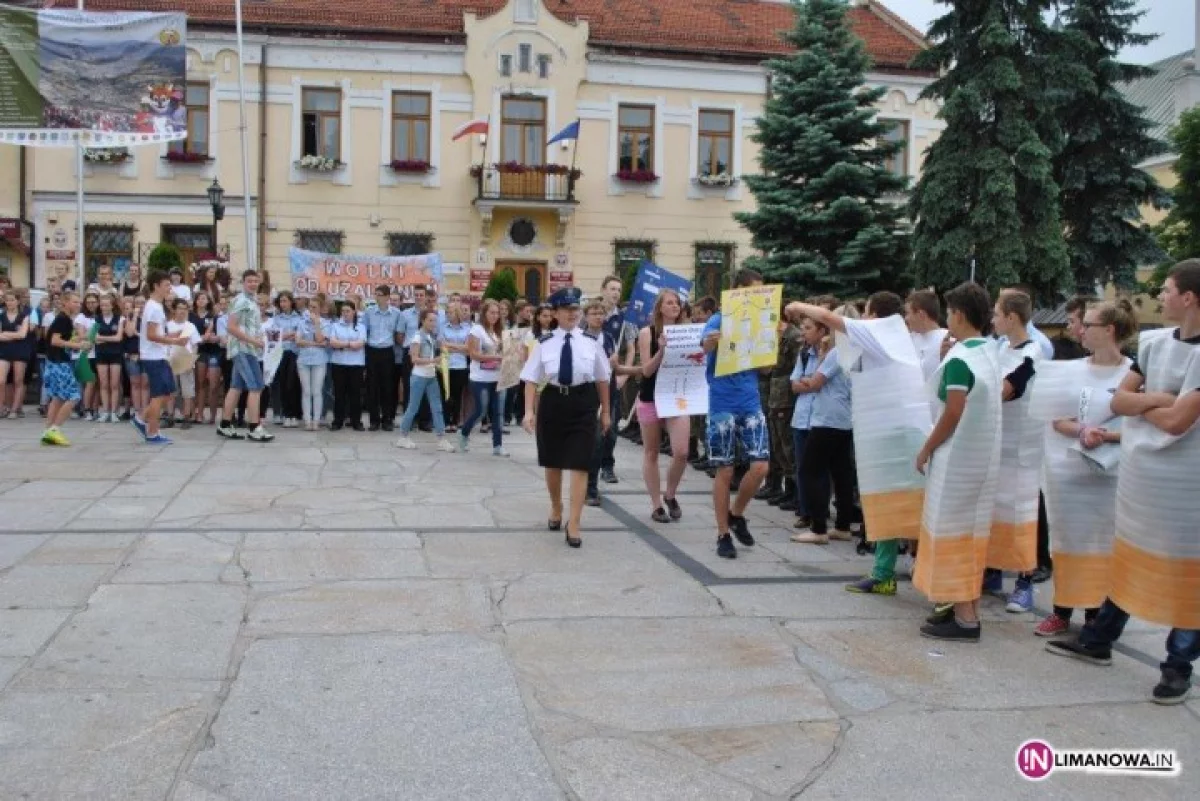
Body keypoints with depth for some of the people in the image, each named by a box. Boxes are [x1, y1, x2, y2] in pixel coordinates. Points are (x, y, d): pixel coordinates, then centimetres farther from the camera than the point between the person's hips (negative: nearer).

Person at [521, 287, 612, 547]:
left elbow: (602, 379, 7)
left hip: (583, 404, -1)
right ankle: (556, 509, 40)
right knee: (552, 463, 16)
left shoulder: (591, 342, -1)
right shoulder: (545, 343, -3)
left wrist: (605, 411, 11)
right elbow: (532, 379, -1)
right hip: (552, 401, 1)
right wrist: (529, 411, -10)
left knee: (579, 465, -6)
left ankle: (574, 523, 2)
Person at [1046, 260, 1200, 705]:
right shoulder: (1155, 343, 5)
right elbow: (1118, 402, 2)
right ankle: (1098, 641, 29)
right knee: (1128, 559, 17)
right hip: (1138, 469, 7)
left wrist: (1139, 404, -5)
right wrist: (1156, 398, -15)